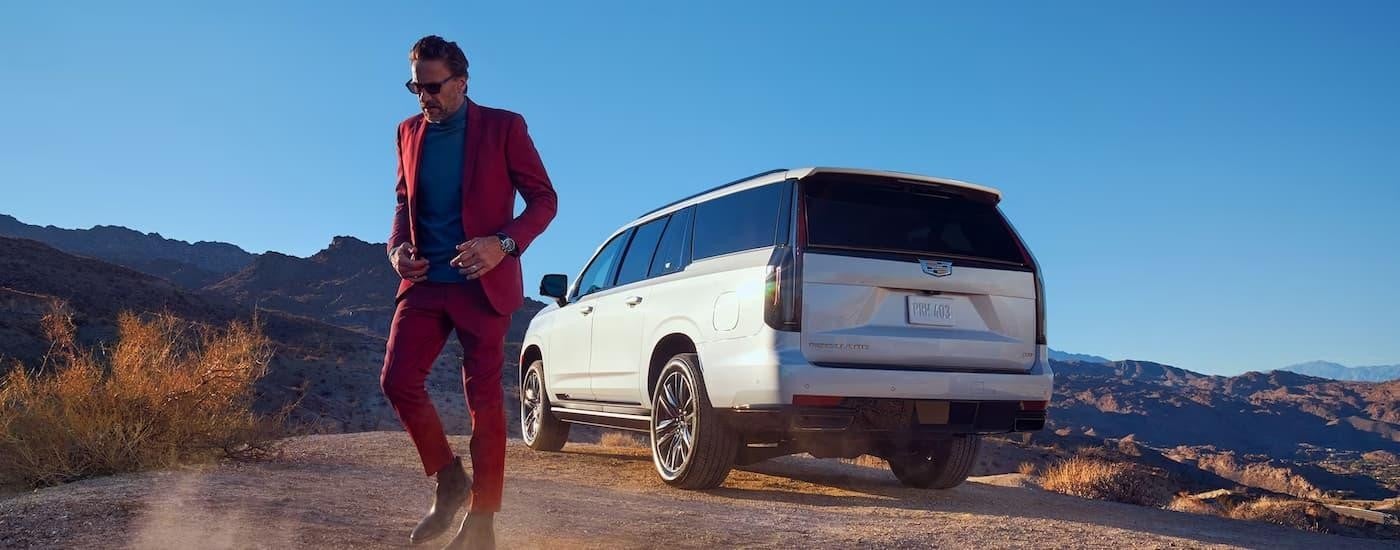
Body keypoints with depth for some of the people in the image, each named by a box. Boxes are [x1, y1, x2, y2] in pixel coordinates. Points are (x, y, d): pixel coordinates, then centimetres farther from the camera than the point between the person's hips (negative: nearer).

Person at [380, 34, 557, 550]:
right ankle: (449, 481, 16)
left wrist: (504, 244, -19)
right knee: (397, 380, -6)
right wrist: (397, 246, 1)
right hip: (424, 282, 5)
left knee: (484, 399, -1)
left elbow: (544, 198, -3)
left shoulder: (502, 126, -4)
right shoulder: (410, 131, 11)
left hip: (483, 283, -4)